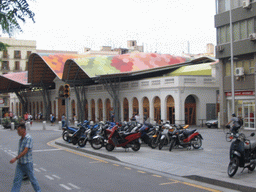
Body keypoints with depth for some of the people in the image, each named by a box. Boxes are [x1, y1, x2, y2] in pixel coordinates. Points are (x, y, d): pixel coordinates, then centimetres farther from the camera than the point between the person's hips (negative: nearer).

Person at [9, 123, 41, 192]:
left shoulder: (28, 138, -18)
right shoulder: (21, 138, 9)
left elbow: (25, 151, -24)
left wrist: (15, 158, -27)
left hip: (27, 163, -7)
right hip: (20, 163, 7)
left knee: (32, 178, 8)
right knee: (17, 179, 4)